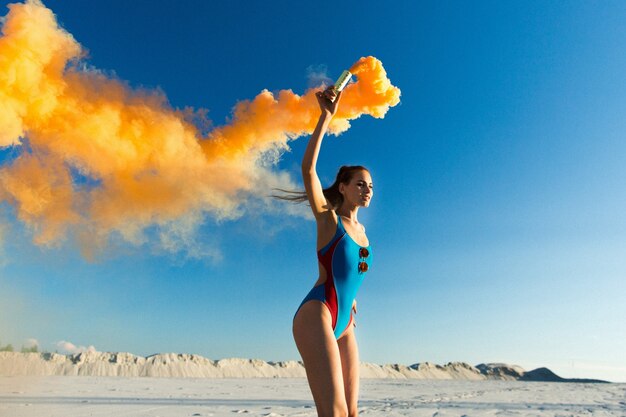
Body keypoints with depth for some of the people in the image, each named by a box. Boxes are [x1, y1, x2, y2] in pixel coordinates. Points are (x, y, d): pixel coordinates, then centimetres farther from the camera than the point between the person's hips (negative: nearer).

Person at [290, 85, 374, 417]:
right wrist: (326, 117, -14)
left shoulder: (361, 230, 19)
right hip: (316, 314, -7)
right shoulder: (327, 219, 1)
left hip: (344, 325, 7)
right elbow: (308, 168, -12)